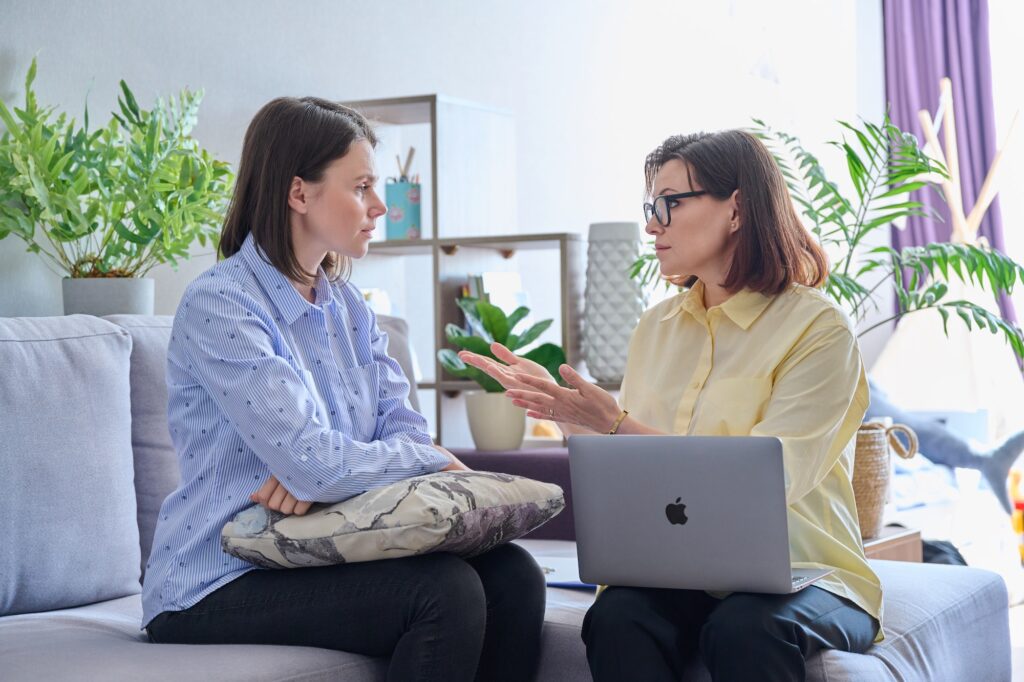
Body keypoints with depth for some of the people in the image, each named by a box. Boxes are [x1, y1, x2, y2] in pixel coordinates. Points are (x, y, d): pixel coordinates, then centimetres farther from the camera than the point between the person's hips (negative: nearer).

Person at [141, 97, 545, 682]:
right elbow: (318, 466, -24)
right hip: (218, 585, -7)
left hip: (326, 554, 7)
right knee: (446, 590, -27)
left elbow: (405, 428, 2)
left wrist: (318, 467, -19)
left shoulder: (348, 305, 12)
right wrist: (436, 459, -9)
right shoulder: (218, 307, -15)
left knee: (513, 576, -15)